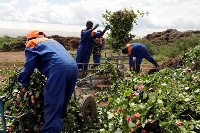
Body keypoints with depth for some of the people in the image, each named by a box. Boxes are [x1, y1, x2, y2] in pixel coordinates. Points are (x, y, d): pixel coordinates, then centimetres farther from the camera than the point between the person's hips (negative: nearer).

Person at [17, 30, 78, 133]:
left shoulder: (32, 44, 17)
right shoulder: (53, 41, 38)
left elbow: (29, 67, 11)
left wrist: (22, 82, 26)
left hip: (59, 69, -7)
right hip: (74, 67, 7)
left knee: (51, 104, -6)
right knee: (63, 102, 17)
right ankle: (58, 123, 27)